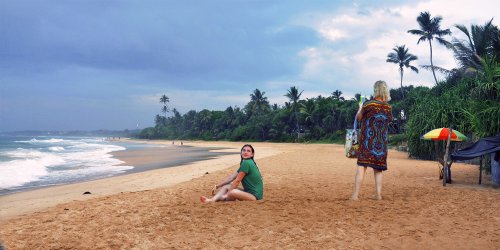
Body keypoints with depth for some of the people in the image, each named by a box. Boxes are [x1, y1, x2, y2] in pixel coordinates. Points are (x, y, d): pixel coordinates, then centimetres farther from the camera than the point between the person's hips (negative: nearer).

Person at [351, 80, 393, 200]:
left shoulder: (368, 104, -10)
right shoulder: (388, 108, 2)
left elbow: (359, 117, 5)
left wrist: (360, 108, 23)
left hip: (367, 141, -3)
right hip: (382, 143, 4)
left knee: (361, 166, -4)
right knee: (378, 169, 13)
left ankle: (355, 194, -10)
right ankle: (378, 194, 12)